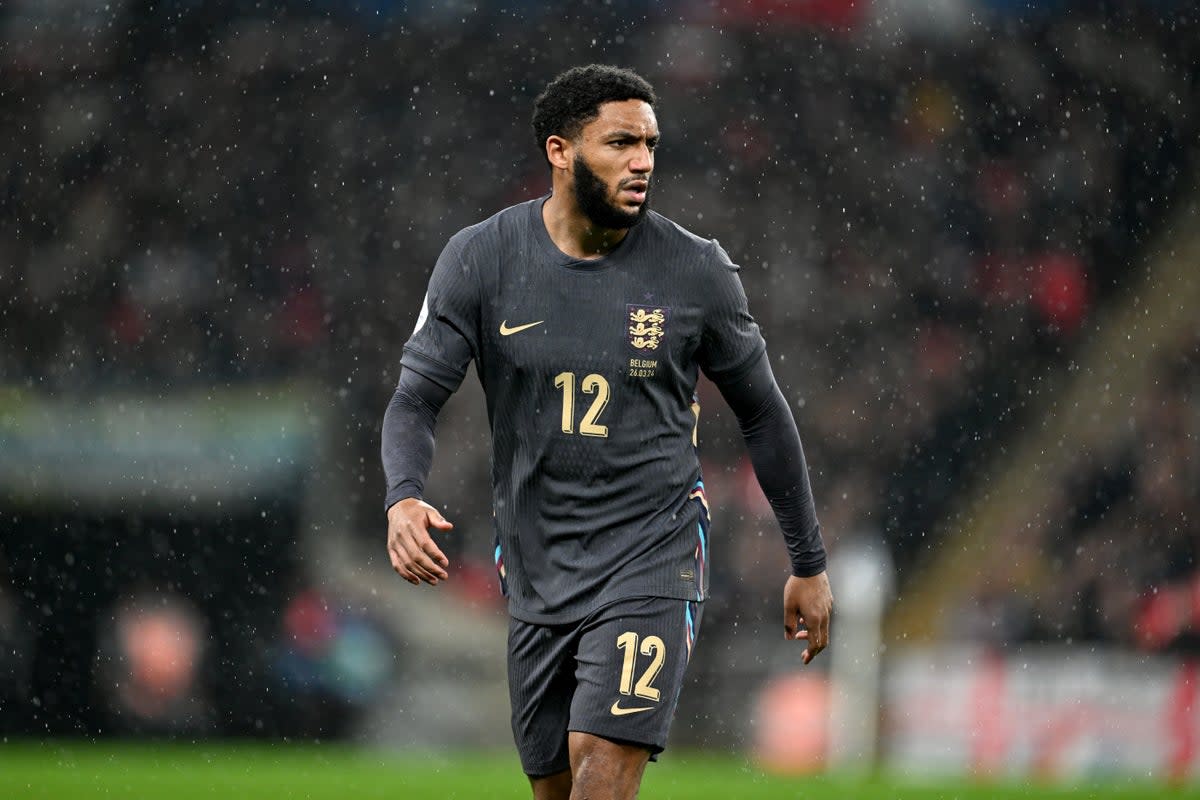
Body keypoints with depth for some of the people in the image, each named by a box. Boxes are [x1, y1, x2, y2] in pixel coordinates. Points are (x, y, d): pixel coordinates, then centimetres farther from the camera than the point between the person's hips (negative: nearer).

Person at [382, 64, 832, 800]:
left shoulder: (696, 271, -5)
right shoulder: (481, 261, -4)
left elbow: (763, 413, 7)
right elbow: (416, 399, -3)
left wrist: (810, 564, 12)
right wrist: (404, 498, -26)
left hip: (653, 554, -3)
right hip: (537, 565, 3)